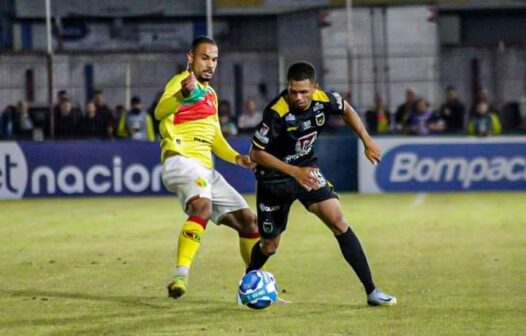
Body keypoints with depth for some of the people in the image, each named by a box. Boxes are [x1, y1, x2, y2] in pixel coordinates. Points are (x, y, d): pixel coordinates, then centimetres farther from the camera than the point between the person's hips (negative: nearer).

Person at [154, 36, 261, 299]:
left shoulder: (210, 94, 23)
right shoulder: (181, 81, -4)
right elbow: (160, 112, -26)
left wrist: (236, 157, 12)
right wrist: (182, 94, -47)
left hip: (205, 169, 9)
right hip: (181, 160, -9)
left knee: (248, 221, 10)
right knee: (203, 206, -37)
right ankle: (180, 276, -44)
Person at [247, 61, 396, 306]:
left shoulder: (322, 100, -16)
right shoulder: (276, 113, -30)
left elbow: (346, 110, 9)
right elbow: (256, 153, -23)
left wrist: (367, 141, 4)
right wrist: (294, 171, -29)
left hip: (307, 169, 3)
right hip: (274, 176, -3)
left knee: (337, 221, -15)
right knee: (269, 246, 9)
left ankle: (371, 291, -14)